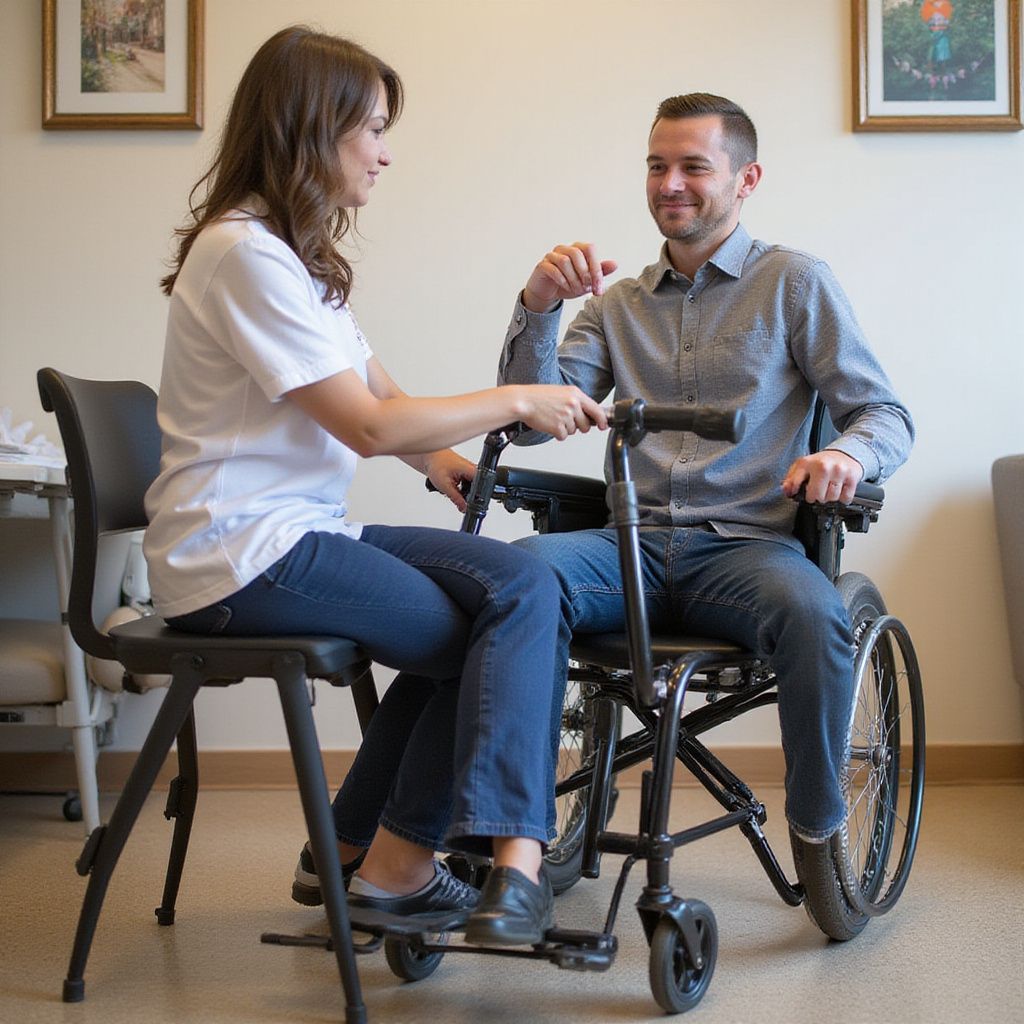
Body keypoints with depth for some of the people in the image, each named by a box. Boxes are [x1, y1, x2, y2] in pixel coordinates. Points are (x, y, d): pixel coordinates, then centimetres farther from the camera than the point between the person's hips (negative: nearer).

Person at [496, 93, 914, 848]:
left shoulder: (794, 282, 10)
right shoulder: (619, 303, 20)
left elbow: (888, 415, 5)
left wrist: (849, 453, -20)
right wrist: (538, 309, -7)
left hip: (745, 545, -2)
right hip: (635, 544, 2)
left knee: (815, 614, -36)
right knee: (525, 568, -30)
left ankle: (819, 837, -10)